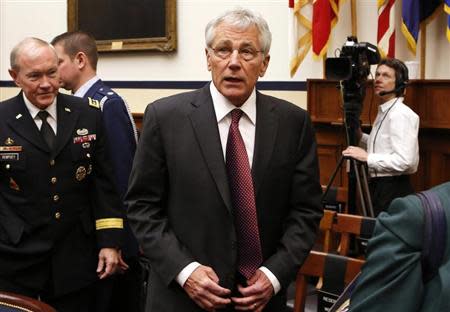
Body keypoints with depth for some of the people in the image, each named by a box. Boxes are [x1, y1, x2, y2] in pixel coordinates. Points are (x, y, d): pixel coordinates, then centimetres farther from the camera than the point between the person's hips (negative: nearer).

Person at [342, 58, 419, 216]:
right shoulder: (383, 112, 15)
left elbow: (404, 160, -23)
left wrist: (367, 157, -19)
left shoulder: (401, 114, -15)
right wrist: (360, 136, 8)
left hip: (393, 190, -9)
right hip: (379, 186, 9)